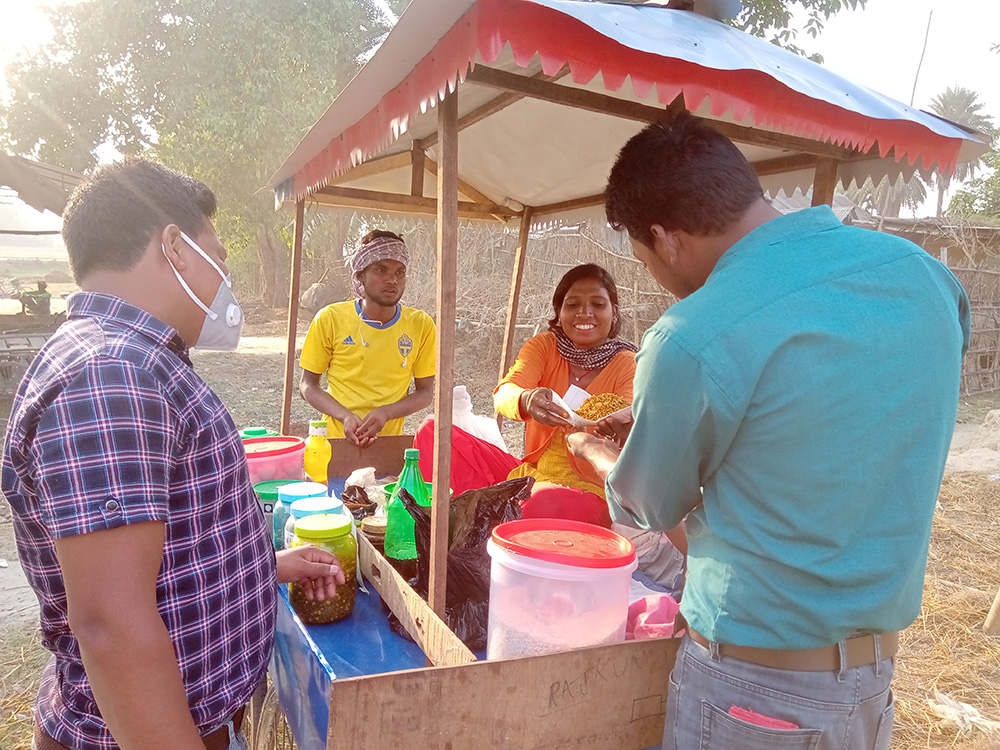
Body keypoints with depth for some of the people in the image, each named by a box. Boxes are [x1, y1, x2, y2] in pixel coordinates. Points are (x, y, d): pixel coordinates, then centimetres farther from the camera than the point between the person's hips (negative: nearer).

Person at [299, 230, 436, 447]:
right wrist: (345, 416, -13)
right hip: (337, 441, -1)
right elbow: (308, 385, 4)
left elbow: (426, 392, 6)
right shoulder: (330, 319, -3)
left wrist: (385, 413, -11)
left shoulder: (421, 325, -1)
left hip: (391, 445, 1)